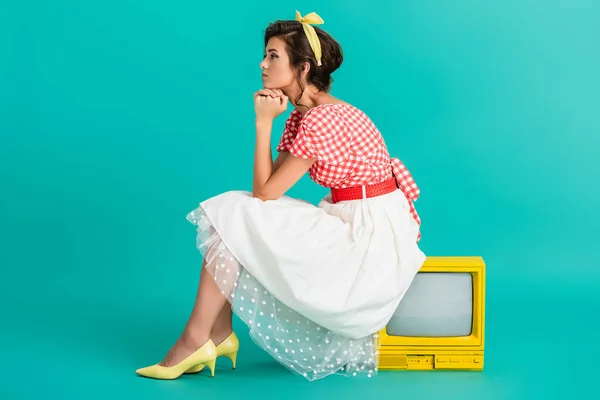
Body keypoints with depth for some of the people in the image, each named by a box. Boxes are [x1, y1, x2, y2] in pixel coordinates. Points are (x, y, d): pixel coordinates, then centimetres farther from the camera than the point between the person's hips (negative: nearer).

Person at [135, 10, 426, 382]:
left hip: (369, 235, -10)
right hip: (354, 224, 10)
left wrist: (264, 122, -14)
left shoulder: (321, 120, -20)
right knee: (238, 216, 6)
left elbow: (265, 192, -17)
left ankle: (197, 338, -4)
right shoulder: (304, 114, 10)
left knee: (231, 218, -12)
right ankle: (218, 334, 3)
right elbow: (270, 188, 7)